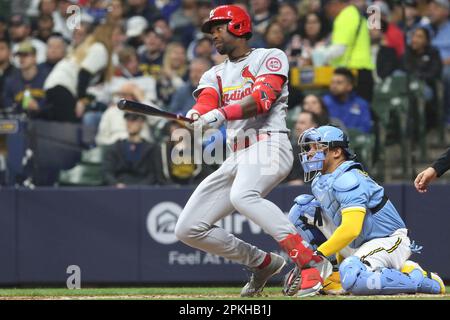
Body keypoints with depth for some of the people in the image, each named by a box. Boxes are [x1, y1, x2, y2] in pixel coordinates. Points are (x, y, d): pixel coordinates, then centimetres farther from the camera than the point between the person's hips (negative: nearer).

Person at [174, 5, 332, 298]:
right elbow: (206, 104, 2)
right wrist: (196, 116, -24)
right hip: (237, 157, 8)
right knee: (188, 230, 2)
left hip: (270, 145, -8)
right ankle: (263, 263, 16)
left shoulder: (271, 57, 5)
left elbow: (263, 98, -13)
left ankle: (311, 263, -41)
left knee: (242, 196, -39)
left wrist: (222, 114, -29)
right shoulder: (216, 74, 23)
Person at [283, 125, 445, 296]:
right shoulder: (319, 181, 9)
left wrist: (317, 254, -30)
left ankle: (419, 279, -18)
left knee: (351, 278, -36)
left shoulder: (347, 179, -21)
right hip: (358, 245, 10)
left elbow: (351, 229, -30)